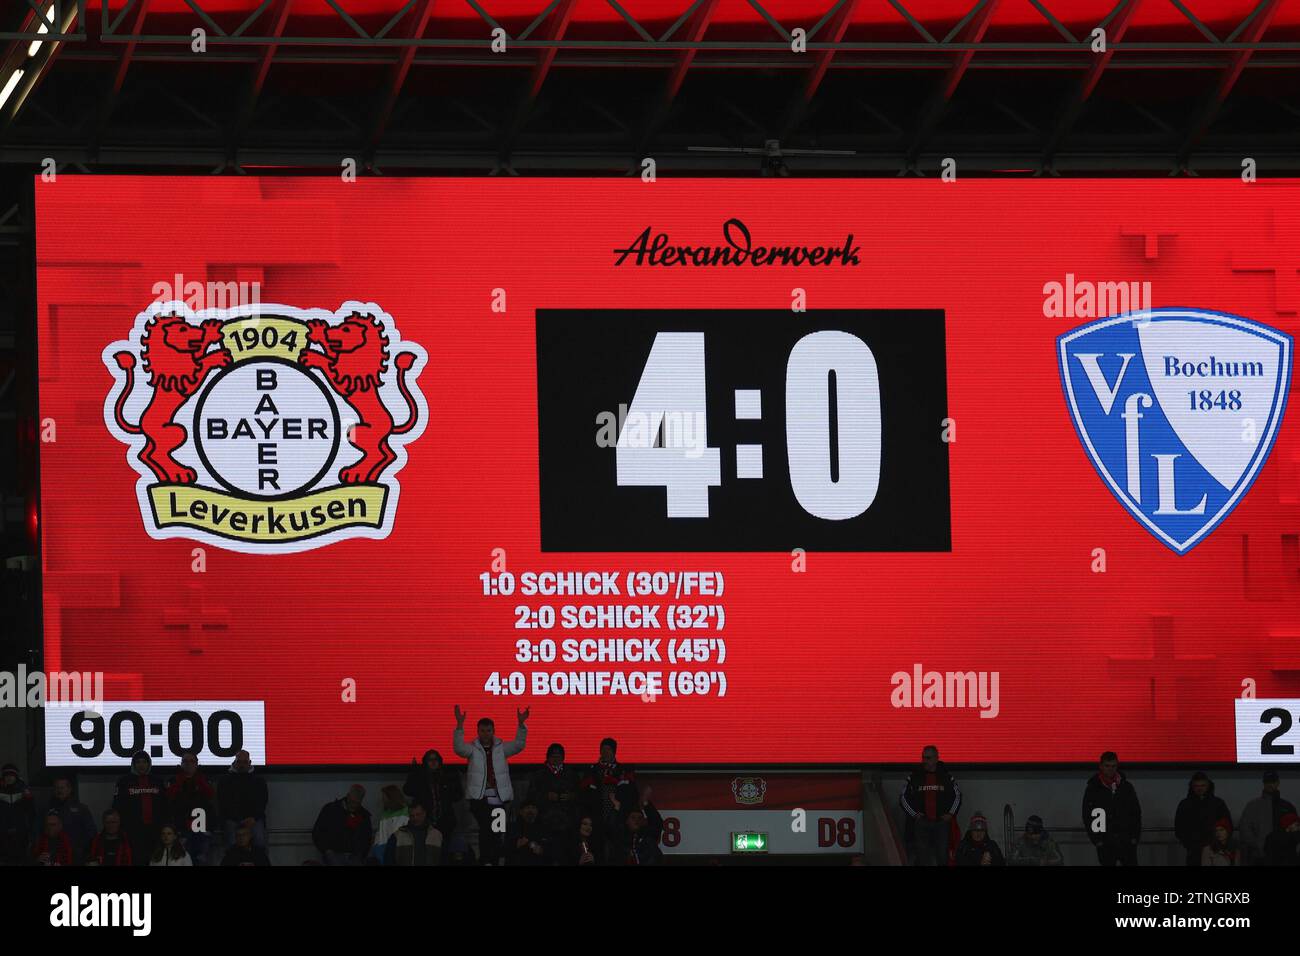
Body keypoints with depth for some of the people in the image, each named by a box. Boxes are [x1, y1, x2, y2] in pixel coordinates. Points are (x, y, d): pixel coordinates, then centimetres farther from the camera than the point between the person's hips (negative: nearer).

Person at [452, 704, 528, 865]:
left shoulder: (501, 748, 12)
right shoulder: (473, 749, 7)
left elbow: (519, 745, 1)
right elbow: (458, 748, -11)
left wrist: (521, 725, -13)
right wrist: (459, 725, -23)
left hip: (499, 798, 3)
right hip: (479, 798, -3)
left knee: (496, 833, 2)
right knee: (485, 829, -19)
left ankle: (494, 861, 9)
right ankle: (485, 861, -18)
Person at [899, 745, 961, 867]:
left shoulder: (946, 777, 6)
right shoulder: (915, 777, 4)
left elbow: (957, 795, 18)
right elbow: (903, 798, 9)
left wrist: (951, 813, 7)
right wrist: (913, 814, 0)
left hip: (941, 823, 1)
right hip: (922, 823, -1)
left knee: (942, 856, 0)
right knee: (922, 857, -3)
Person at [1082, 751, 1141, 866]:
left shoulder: (1126, 787, 7)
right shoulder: (1093, 789, 1)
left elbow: (1136, 813, 10)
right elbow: (1087, 817, 1)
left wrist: (1135, 837, 1)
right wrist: (1097, 840, -6)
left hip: (1127, 841, 1)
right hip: (1105, 842, -1)